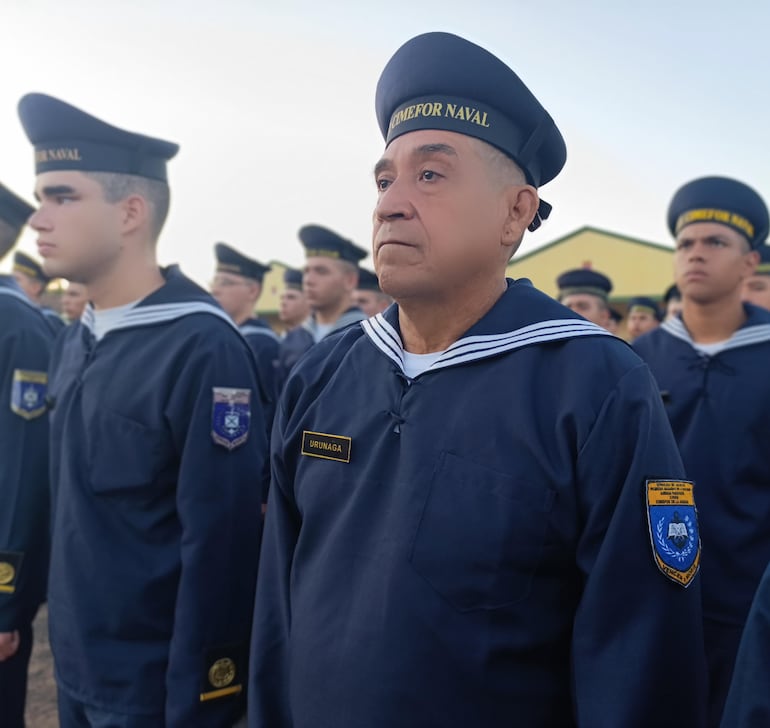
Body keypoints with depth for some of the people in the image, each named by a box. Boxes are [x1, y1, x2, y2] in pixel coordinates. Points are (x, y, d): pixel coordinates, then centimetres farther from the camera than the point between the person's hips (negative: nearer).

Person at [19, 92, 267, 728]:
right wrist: (70, 654, 11)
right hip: (76, 670, 7)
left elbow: (221, 545, -21)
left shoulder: (204, 349, -22)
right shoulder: (74, 342, 3)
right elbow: (69, 504, 9)